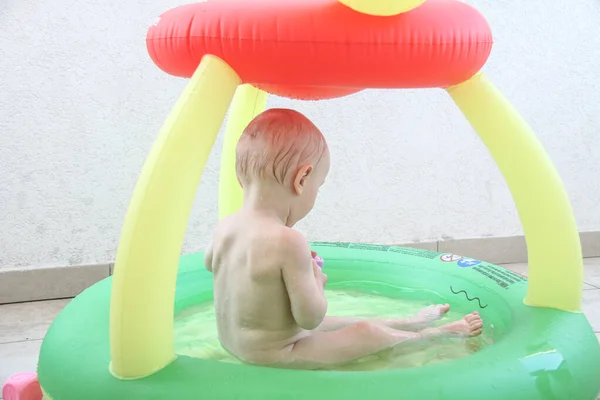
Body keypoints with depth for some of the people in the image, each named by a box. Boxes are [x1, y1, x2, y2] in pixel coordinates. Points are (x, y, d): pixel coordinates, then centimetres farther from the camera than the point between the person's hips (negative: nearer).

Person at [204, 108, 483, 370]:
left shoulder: (224, 227, -6)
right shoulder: (288, 242, -32)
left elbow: (210, 262, 18)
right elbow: (311, 316, -27)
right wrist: (316, 279, -6)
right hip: (275, 357, -8)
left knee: (345, 324, 23)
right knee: (370, 334, 6)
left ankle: (407, 324, 39)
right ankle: (439, 334, 27)